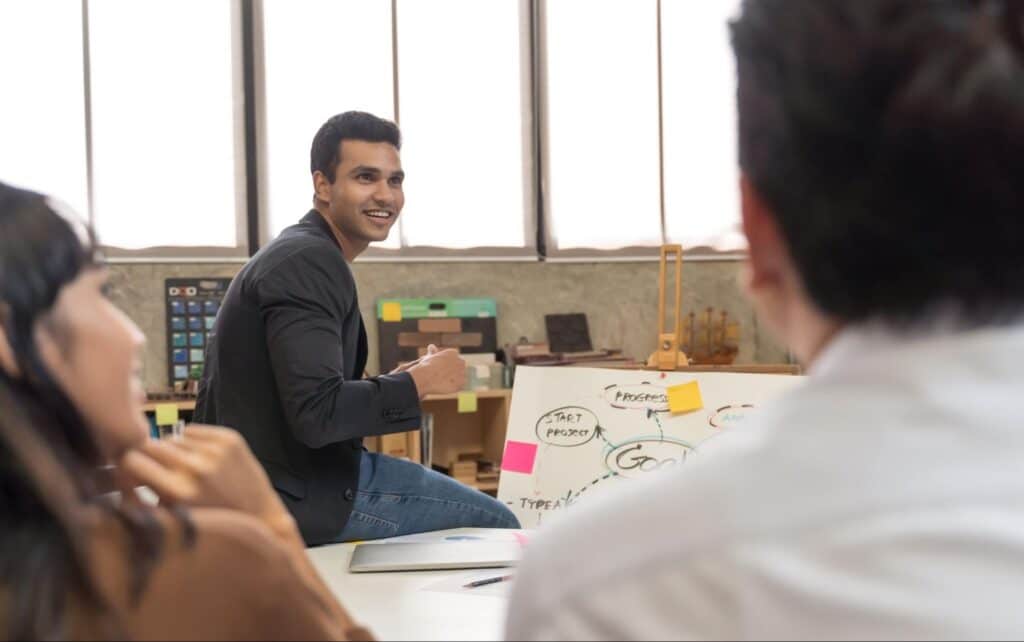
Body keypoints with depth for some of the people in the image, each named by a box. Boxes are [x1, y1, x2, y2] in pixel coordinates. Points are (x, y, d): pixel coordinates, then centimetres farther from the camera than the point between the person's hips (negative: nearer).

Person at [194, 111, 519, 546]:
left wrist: (393, 382, 6)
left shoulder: (298, 252, 14)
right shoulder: (311, 262, -19)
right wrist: (418, 382, -16)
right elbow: (316, 416, -28)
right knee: (497, 525, -5)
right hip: (302, 493, -11)